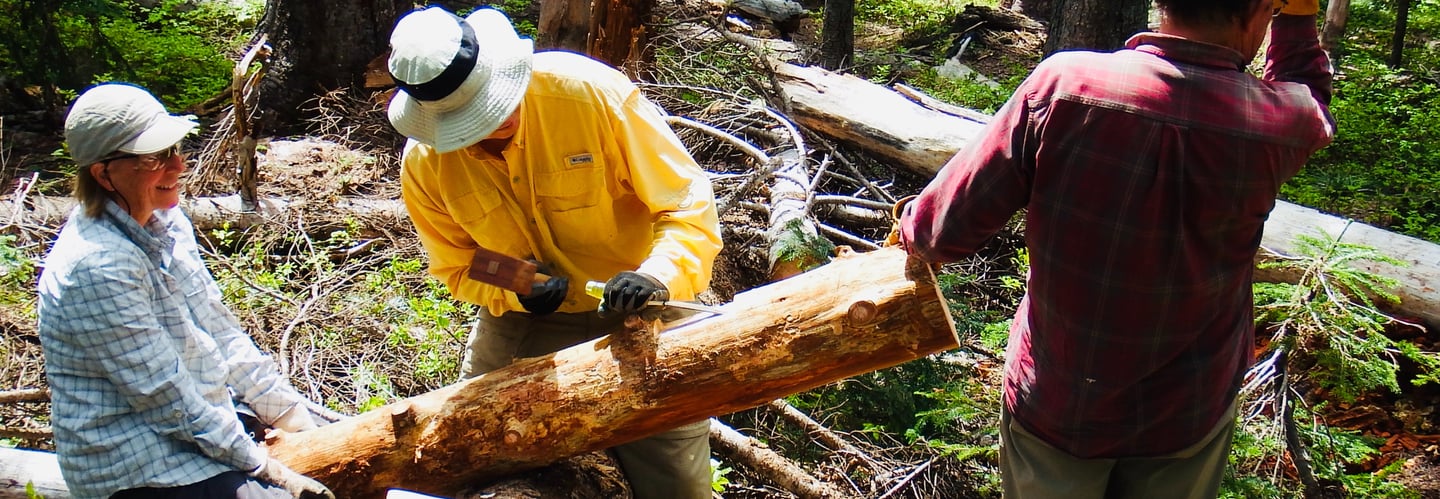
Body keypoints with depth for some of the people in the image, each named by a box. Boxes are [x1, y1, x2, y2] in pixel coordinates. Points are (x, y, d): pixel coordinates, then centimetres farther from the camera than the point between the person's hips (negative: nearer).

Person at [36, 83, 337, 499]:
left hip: (207, 423, 8)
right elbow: (166, 396, -21)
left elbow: (221, 332, 8)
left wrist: (294, 416, 3)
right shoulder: (98, 267, -23)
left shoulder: (166, 223, 3)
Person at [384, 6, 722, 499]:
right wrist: (514, 291, -19)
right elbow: (458, 269, 2)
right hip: (520, 320, 3)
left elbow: (689, 202, -18)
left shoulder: (592, 92, -22)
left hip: (634, 311, -3)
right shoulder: (424, 164, -11)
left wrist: (658, 275, -36)